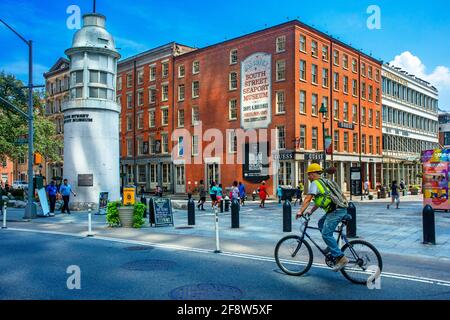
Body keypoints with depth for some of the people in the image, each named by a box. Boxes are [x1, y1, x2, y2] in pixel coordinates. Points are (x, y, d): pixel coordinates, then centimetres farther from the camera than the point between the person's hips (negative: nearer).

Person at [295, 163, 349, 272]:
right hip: (341, 209, 10)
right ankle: (332, 246, 21)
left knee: (326, 234, -12)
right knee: (321, 223, 23)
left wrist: (300, 211, -13)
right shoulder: (323, 182, 25)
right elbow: (319, 200, 27)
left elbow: (308, 199, -12)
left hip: (336, 211, -10)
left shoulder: (315, 183, -3)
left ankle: (340, 258, -15)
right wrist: (311, 211, 25)